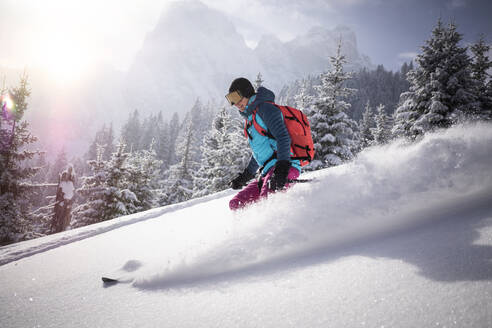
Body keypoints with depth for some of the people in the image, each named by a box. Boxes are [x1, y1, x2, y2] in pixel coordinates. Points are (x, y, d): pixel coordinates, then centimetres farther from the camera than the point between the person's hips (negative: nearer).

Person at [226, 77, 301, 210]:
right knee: (236, 204, 2)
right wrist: (246, 175, 36)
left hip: (284, 168, -10)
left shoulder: (264, 107, -3)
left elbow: (283, 137, -17)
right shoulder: (251, 117, 25)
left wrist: (282, 167, -29)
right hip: (268, 171, 10)